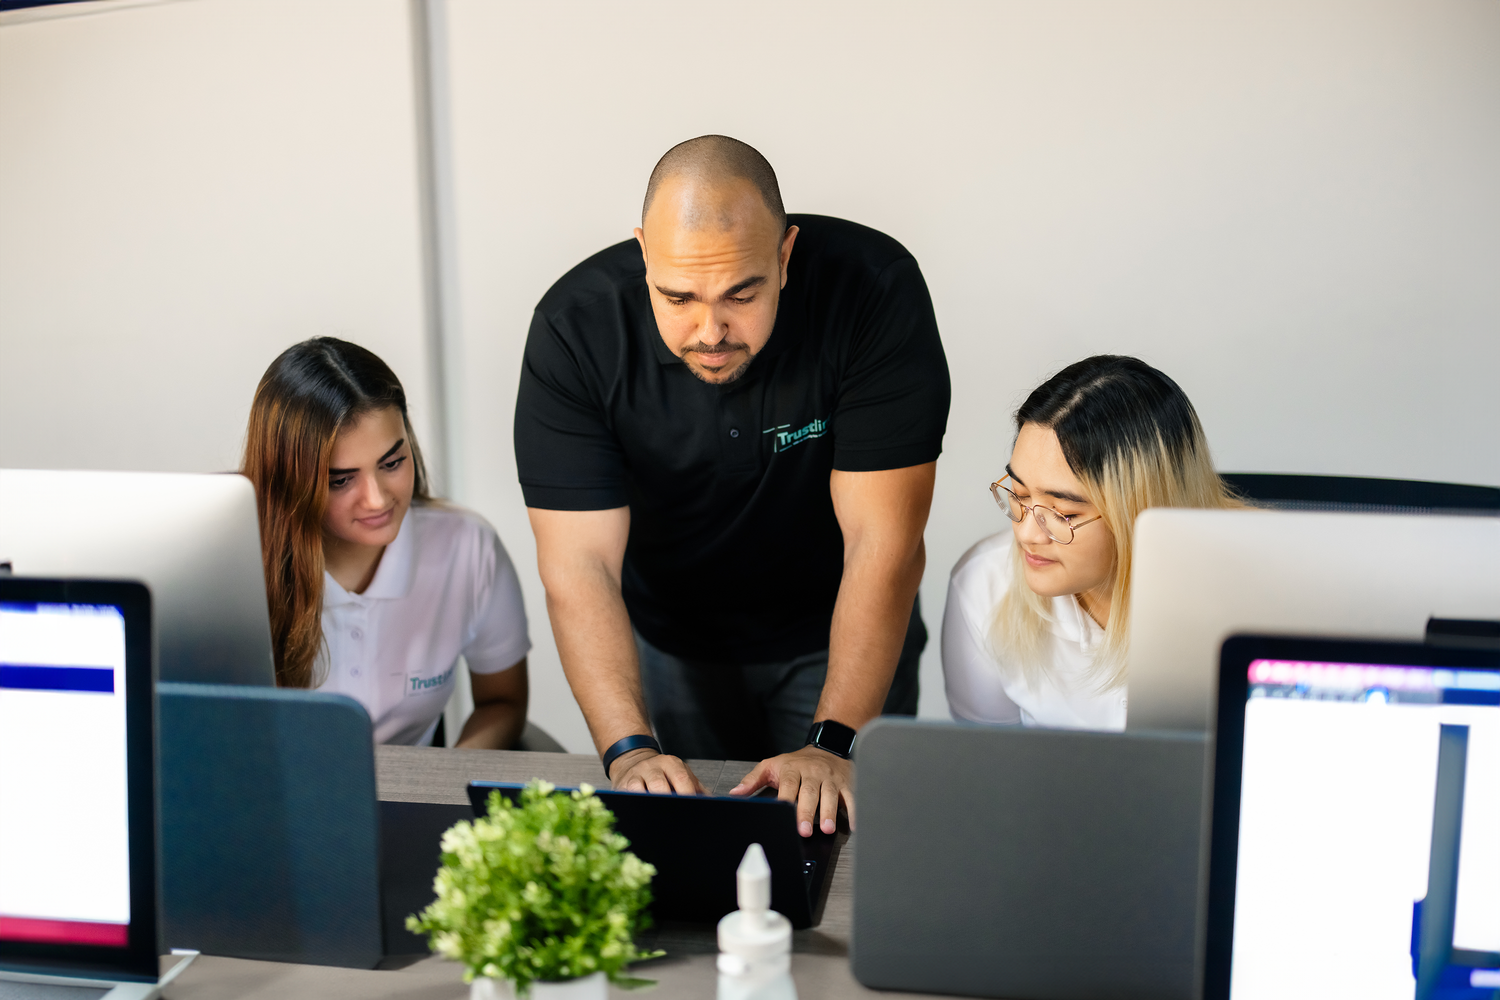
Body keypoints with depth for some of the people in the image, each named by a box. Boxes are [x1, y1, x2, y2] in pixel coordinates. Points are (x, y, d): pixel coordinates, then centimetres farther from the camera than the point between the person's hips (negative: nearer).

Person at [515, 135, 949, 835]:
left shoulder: (875, 291, -28)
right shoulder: (574, 326, -24)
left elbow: (883, 543, -27)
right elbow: (578, 566, -25)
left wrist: (833, 743, -34)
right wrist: (630, 749, -38)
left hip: (840, 637, -1)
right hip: (667, 641, 1)